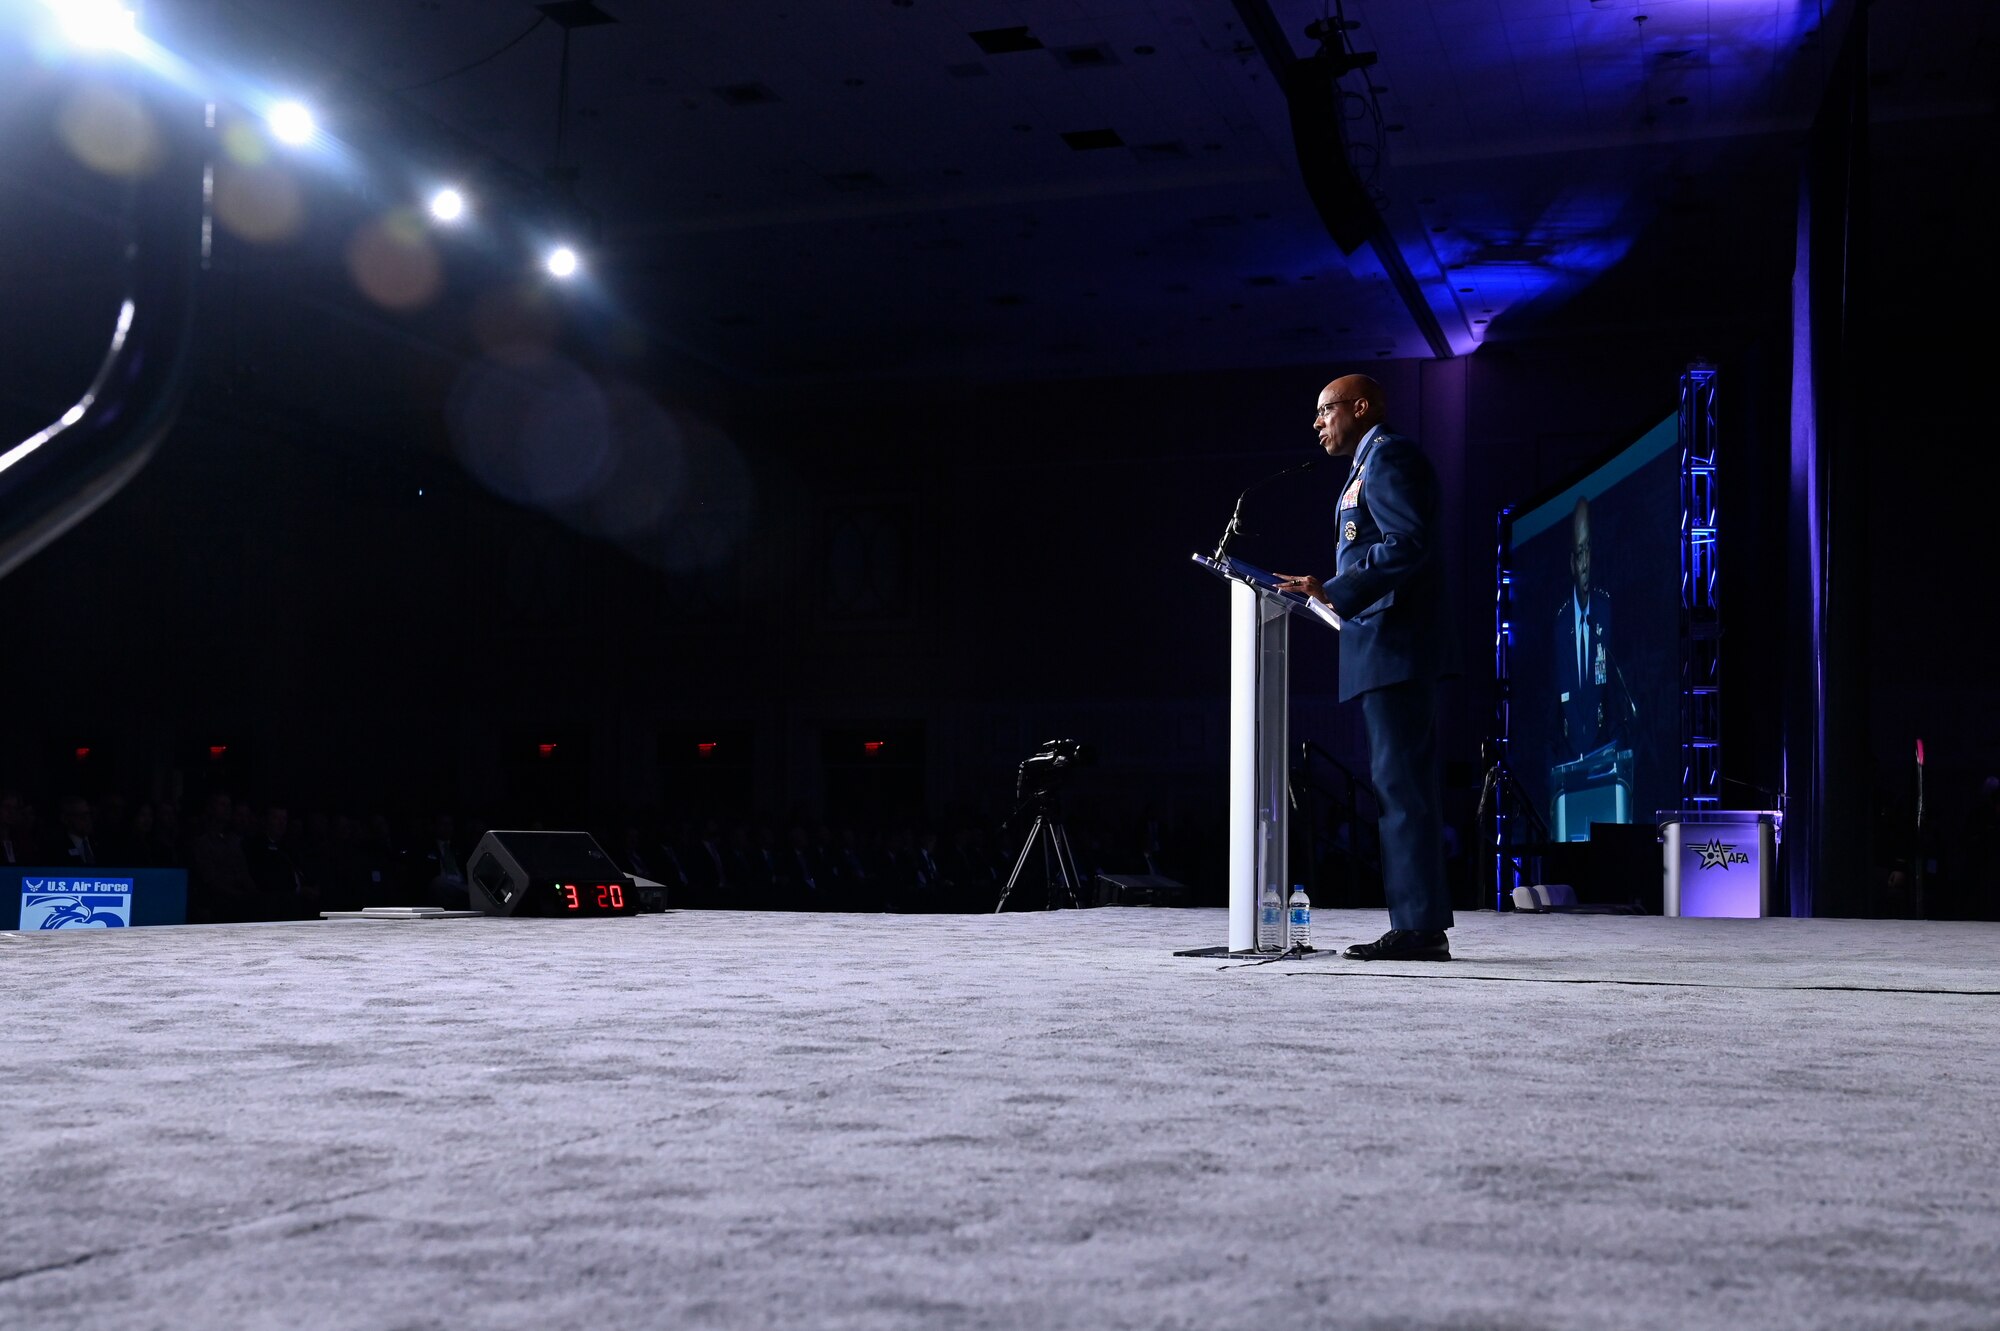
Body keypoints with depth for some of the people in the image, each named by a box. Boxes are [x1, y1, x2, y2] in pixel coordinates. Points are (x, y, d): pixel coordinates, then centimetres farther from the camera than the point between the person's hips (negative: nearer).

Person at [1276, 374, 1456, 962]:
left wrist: (1332, 590, -21)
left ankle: (1419, 926, -12)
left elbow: (1409, 543, -18)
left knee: (1402, 783, -12)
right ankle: (1420, 926, 11)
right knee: (1405, 783, 9)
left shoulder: (1389, 455, -6)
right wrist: (1329, 590, 18)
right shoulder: (1373, 463, 25)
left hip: (1393, 645, -11)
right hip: (1385, 649, 11)